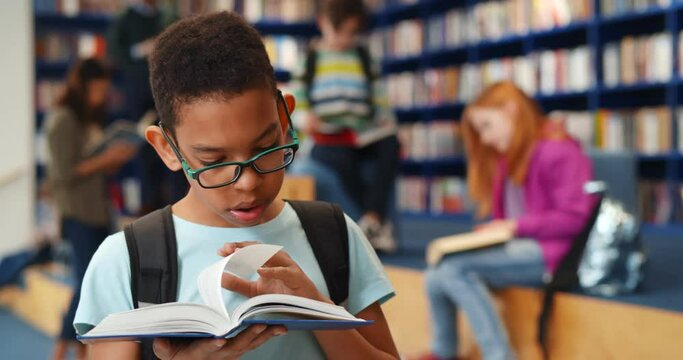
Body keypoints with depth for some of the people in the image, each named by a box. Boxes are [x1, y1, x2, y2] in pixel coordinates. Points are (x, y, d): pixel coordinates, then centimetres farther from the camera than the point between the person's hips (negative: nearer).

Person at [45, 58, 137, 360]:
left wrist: (117, 158, -1)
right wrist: (106, 159, -14)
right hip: (78, 214, -8)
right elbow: (65, 172, -16)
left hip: (98, 212, 8)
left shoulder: (90, 119, 13)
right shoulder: (62, 119, -10)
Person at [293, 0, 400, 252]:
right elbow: (298, 92, 7)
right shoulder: (312, 56, 12)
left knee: (390, 145, -31)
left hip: (362, 135, 3)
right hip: (326, 138, -3)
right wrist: (304, 114, -14)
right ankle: (381, 223, -33)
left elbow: (375, 90, 17)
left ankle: (371, 220, -37)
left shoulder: (361, 55, 20)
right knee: (341, 158, -39)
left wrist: (384, 116, 0)